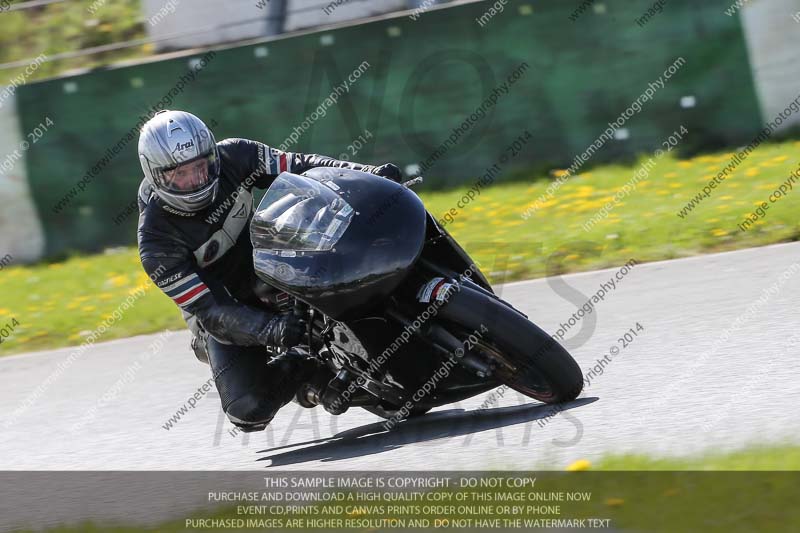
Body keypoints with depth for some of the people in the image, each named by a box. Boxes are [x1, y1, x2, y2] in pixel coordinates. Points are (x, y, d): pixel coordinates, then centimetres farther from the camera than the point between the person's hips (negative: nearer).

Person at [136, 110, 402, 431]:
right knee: (249, 410, -22)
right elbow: (208, 309, -32)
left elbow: (298, 167, -13)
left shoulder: (231, 157, -18)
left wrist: (368, 174, -29)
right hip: (224, 310, -4)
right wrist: (271, 330, -48)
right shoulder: (156, 242, -28)